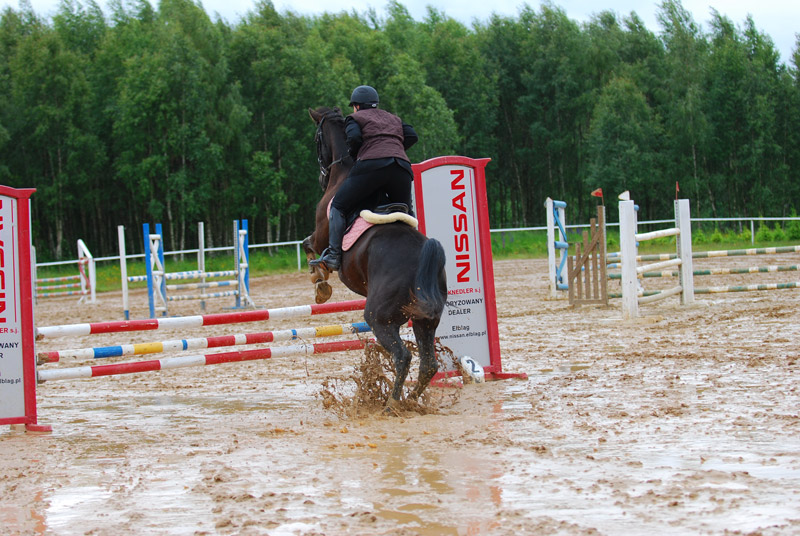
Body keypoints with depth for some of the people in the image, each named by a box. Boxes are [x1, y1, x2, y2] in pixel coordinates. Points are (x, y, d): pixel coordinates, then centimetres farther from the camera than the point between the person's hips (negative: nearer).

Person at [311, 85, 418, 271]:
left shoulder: (355, 118, 16)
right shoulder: (394, 118, 31)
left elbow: (354, 137, -4)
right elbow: (412, 136, 17)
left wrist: (354, 156, 13)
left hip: (371, 165, -5)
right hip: (402, 169, 5)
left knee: (338, 206, 4)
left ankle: (333, 255, -7)